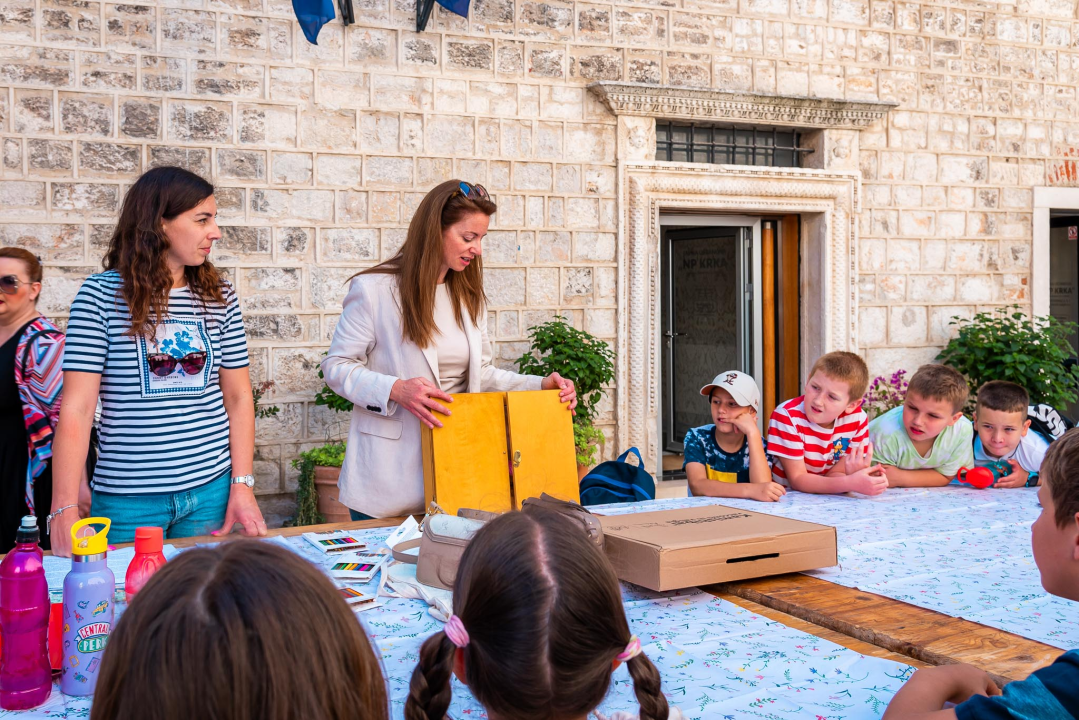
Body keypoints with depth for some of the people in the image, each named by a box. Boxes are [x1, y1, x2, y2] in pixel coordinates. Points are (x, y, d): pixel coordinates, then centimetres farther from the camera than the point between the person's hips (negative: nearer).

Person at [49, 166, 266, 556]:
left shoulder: (219, 296, 5)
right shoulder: (101, 295, -7)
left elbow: (238, 396, 6)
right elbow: (76, 408, -11)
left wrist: (242, 485, -2)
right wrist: (65, 511, -17)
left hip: (211, 488, 3)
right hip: (127, 498, -3)